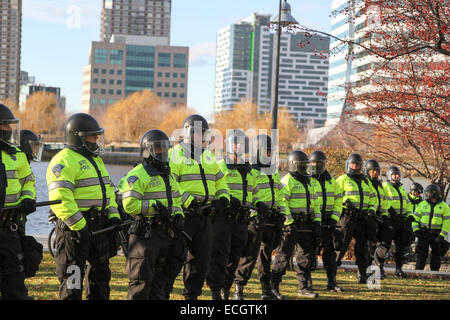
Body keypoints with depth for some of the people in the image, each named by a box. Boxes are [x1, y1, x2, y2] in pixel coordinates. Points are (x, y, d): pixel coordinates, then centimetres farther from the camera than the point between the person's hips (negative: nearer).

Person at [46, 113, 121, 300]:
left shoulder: (95, 160, 19)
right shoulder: (64, 160, -13)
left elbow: (108, 190, 25)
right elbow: (60, 198, -23)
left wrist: (113, 216, 10)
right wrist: (79, 226, -25)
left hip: (98, 225, 9)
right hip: (73, 226, -9)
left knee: (100, 271, 15)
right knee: (72, 277, -3)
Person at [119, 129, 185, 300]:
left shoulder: (169, 176, 19)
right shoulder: (137, 175, -8)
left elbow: (176, 202, 27)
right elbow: (129, 204, -17)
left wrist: (178, 217, 8)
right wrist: (154, 207, -21)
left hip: (165, 233, 8)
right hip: (145, 233, -8)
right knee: (141, 279, -6)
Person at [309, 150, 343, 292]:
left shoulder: (332, 181, 15)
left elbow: (338, 201, 14)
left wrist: (334, 218, 1)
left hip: (328, 220, 4)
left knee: (330, 250, 3)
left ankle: (331, 281, 8)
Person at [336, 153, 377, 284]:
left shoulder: (366, 181, 19)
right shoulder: (343, 179, 2)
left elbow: (373, 196, 27)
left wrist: (372, 208, 10)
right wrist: (344, 201, -18)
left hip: (362, 218, 5)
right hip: (347, 217, -5)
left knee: (362, 246, 6)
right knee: (342, 244, -11)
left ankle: (362, 273, 14)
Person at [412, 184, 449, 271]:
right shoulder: (422, 204, 7)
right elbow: (415, 218, 8)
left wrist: (442, 235, -10)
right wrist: (416, 230, -6)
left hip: (436, 234, -1)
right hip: (423, 234, 1)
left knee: (436, 254, 4)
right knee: (421, 254, -3)